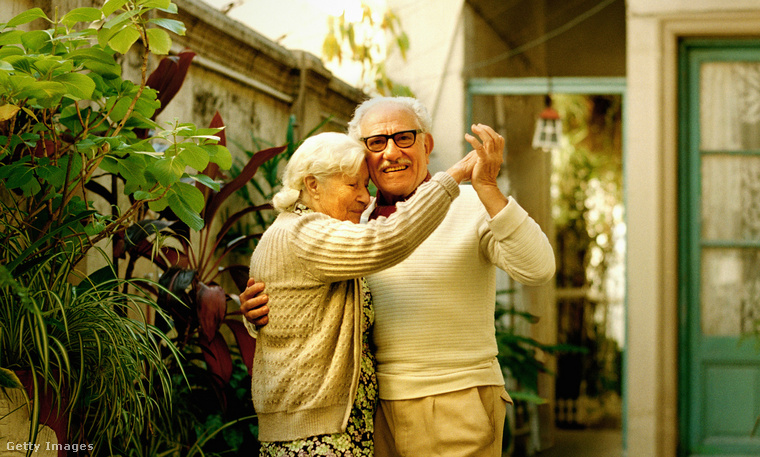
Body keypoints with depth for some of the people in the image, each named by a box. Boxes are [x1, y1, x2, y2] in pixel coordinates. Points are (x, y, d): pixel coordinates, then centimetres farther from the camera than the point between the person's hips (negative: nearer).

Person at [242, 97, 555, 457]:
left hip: (456, 400, -4)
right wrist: (259, 312, -6)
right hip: (376, 408, 5)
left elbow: (538, 269, -18)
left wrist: (488, 189, -26)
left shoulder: (470, 206, -4)